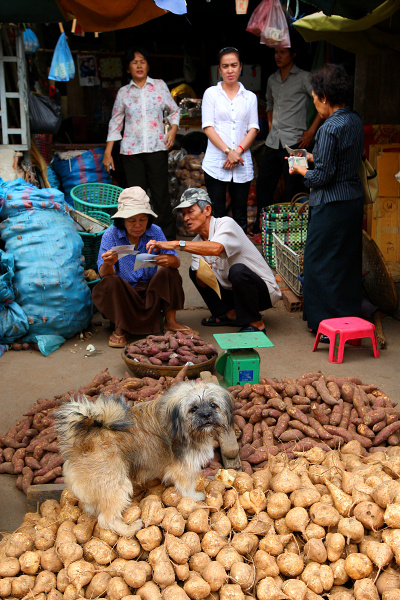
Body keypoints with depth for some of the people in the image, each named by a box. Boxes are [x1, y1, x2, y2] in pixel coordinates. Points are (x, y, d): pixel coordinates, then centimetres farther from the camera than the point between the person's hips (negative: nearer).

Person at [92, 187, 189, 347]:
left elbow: (176, 261, -10)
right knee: (110, 282, -30)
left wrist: (170, 260, -36)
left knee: (169, 271, -20)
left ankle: (170, 321, -6)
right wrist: (108, 264, -43)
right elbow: (104, 274, -18)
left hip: (151, 292, 2)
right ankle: (119, 330, -10)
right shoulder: (110, 235, -10)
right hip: (123, 294, -2)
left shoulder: (155, 232, -5)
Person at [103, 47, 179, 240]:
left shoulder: (160, 85, 9)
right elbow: (115, 123, 12)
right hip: (131, 150, 1)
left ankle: (168, 237, 9)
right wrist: (107, 152, 7)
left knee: (161, 194, -2)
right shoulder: (123, 92, 10)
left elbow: (174, 111, 17)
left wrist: (173, 130, -1)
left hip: (157, 148, -1)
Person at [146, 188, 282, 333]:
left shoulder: (226, 224, -19)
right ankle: (230, 314, 7)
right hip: (232, 290, 7)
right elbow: (202, 283, -1)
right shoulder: (198, 242, 3)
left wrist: (175, 244, -41)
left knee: (238, 270, -36)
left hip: (265, 290, -7)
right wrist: (201, 274, -26)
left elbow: (216, 248, -42)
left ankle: (255, 323, -15)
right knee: (194, 270, 6)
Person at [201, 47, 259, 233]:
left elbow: (253, 129, 7)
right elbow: (208, 127, -1)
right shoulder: (211, 93, 7)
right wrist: (228, 151, -13)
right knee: (216, 214, -3)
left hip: (243, 165, 2)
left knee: (240, 214, 3)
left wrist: (238, 151, -10)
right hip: (216, 163, -2)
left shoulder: (250, 97, 14)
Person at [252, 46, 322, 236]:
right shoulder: (272, 80, 15)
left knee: (293, 190, -3)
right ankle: (260, 229, 20)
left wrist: (311, 131, -12)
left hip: (293, 141, -6)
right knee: (263, 184, 9)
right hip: (273, 141, 7)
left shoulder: (303, 78, -3)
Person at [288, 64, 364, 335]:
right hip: (354, 198, 9)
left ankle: (326, 322, 11)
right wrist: (312, 157, 18)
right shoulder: (355, 121, 7)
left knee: (320, 262, 3)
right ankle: (350, 317, 29)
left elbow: (321, 177, -18)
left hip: (332, 205, -9)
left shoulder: (330, 128, -20)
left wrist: (301, 170, 0)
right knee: (348, 260, 17)